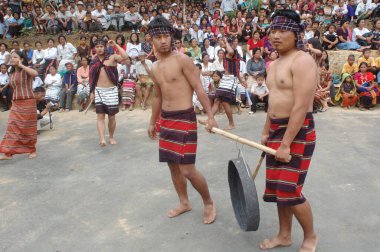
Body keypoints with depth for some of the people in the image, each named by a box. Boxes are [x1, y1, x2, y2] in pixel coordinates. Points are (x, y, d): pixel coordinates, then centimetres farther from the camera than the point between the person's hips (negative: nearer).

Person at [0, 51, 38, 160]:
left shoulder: (26, 70, -7)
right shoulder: (11, 73, 13)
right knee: (12, 127, -3)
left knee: (29, 128, 3)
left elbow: (35, 74, -31)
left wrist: (21, 65, -22)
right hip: (15, 104, 6)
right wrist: (13, 100, 18)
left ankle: (32, 150, 18)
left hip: (28, 103, -6)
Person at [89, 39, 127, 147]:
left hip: (111, 90, -2)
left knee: (112, 116, 6)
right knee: (100, 116, -7)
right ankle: (102, 139, -14)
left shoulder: (112, 57, -3)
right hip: (99, 90, 2)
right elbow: (92, 78, 12)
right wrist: (92, 92, 8)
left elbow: (125, 56, -22)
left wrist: (115, 45, -16)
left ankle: (111, 137, 23)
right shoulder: (94, 61, 7)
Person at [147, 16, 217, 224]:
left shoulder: (182, 60, -11)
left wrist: (210, 116, -19)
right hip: (165, 119, 7)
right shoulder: (154, 68, 10)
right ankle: (184, 203, 33)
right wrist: (152, 122, 24)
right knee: (172, 165, 14)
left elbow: (199, 89, -13)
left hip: (184, 118, -7)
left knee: (188, 170, -8)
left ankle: (209, 203, 16)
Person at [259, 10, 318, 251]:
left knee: (290, 190, -6)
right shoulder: (275, 64, 13)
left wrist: (286, 144, -23)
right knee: (279, 187, 14)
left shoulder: (302, 61, -16)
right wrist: (266, 132, 19)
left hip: (298, 131, -9)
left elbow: (301, 107, -22)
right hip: (277, 129, 9)